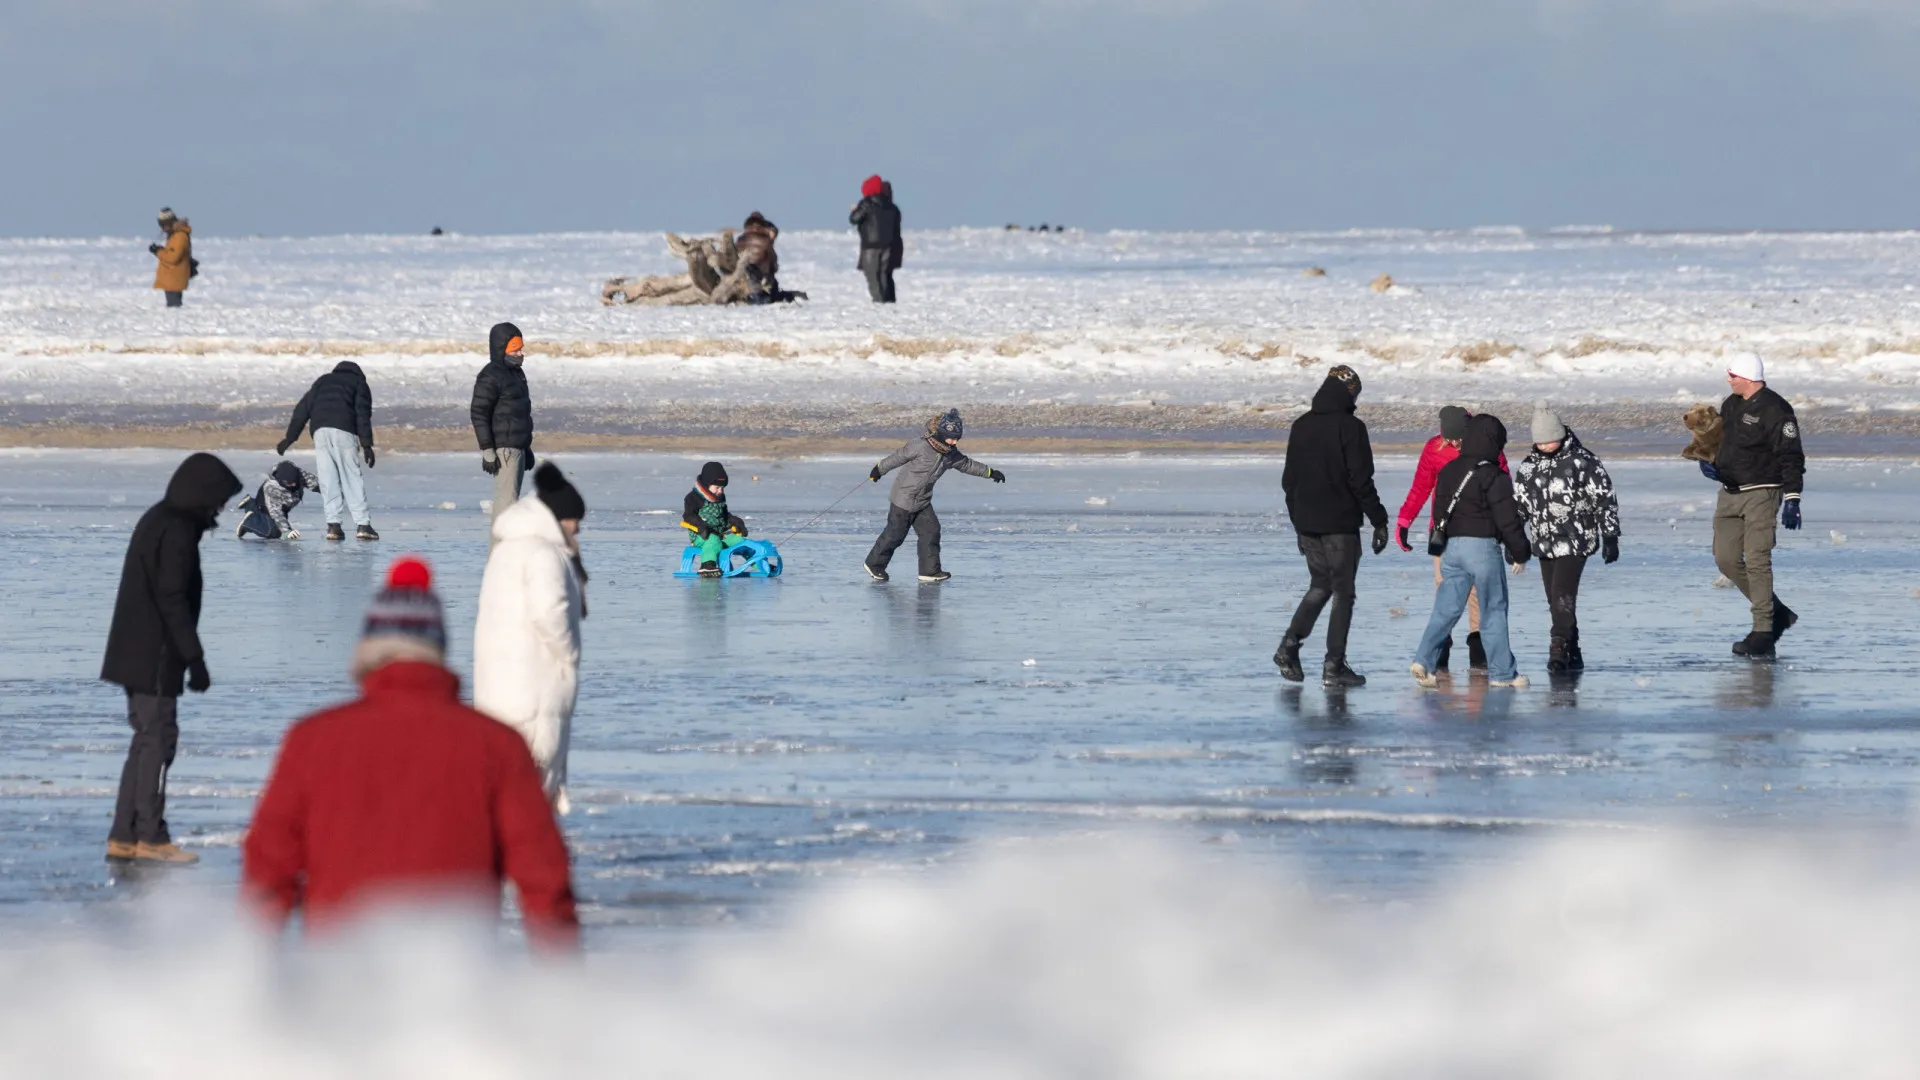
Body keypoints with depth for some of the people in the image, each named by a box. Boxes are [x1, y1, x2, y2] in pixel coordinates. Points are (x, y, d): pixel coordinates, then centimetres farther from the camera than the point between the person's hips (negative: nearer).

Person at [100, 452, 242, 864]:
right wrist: (195, 658, -20)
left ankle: (123, 837, 14)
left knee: (147, 739, 13)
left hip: (136, 655, 10)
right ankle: (150, 837, -1)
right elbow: (173, 600, -21)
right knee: (158, 739, -4)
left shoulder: (156, 520, 14)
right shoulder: (176, 532, -18)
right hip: (156, 657, -10)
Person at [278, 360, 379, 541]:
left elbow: (302, 409, 20)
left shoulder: (323, 381, 29)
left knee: (328, 480, 4)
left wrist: (290, 438, 18)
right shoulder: (359, 384, 19)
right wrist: (366, 445, -2)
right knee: (352, 479, -1)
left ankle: (333, 525, -4)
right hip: (344, 431, -3)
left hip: (320, 431, 3)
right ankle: (362, 525, -8)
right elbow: (363, 414, 4)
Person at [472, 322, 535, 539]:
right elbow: (479, 415, -16)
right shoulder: (490, 377, -12)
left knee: (507, 498, 12)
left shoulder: (516, 373, 18)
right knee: (507, 498, -14)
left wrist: (527, 448, 28)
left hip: (518, 447, 10)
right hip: (503, 447, -10)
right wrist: (487, 450, -20)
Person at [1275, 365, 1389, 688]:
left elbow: (1289, 480, 13)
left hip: (1307, 524, 6)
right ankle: (1334, 666, -1)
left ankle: (1290, 645, 4)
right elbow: (1360, 480, -15)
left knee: (1320, 585, 19)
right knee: (1343, 592, 2)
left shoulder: (1301, 427, 8)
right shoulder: (1349, 428, -12)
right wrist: (1379, 521, -9)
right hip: (1340, 526, -6)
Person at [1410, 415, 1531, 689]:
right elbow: (1507, 519, -10)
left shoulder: (1448, 472, 9)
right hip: (1483, 546, -6)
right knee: (1493, 610, 3)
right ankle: (1502, 672, 7)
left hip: (1451, 544, 6)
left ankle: (1425, 660, -10)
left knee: (1446, 609, 6)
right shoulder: (1493, 476, -11)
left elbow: (1438, 512, 16)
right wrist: (1520, 552, 1)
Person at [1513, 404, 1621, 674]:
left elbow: (1605, 500, -4)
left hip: (1575, 543, -6)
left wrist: (1610, 538, -6)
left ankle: (1560, 651, -17)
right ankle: (1573, 657, 15)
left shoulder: (1583, 461, -6)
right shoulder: (1529, 467, 8)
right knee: (1556, 601, 7)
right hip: (1544, 545, 6)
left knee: (1563, 597, -17)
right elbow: (1518, 505, 17)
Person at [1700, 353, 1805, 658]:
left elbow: (1791, 457, -15)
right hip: (1729, 493, 9)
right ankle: (1776, 613, 19)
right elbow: (1717, 438, 27)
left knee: (1757, 561, -13)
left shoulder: (1774, 410, -12)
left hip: (1761, 493, -9)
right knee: (1726, 559, 5)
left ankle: (1762, 632, -10)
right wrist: (1708, 462, 5)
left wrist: (1792, 499, -20)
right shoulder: (1731, 405, 13)